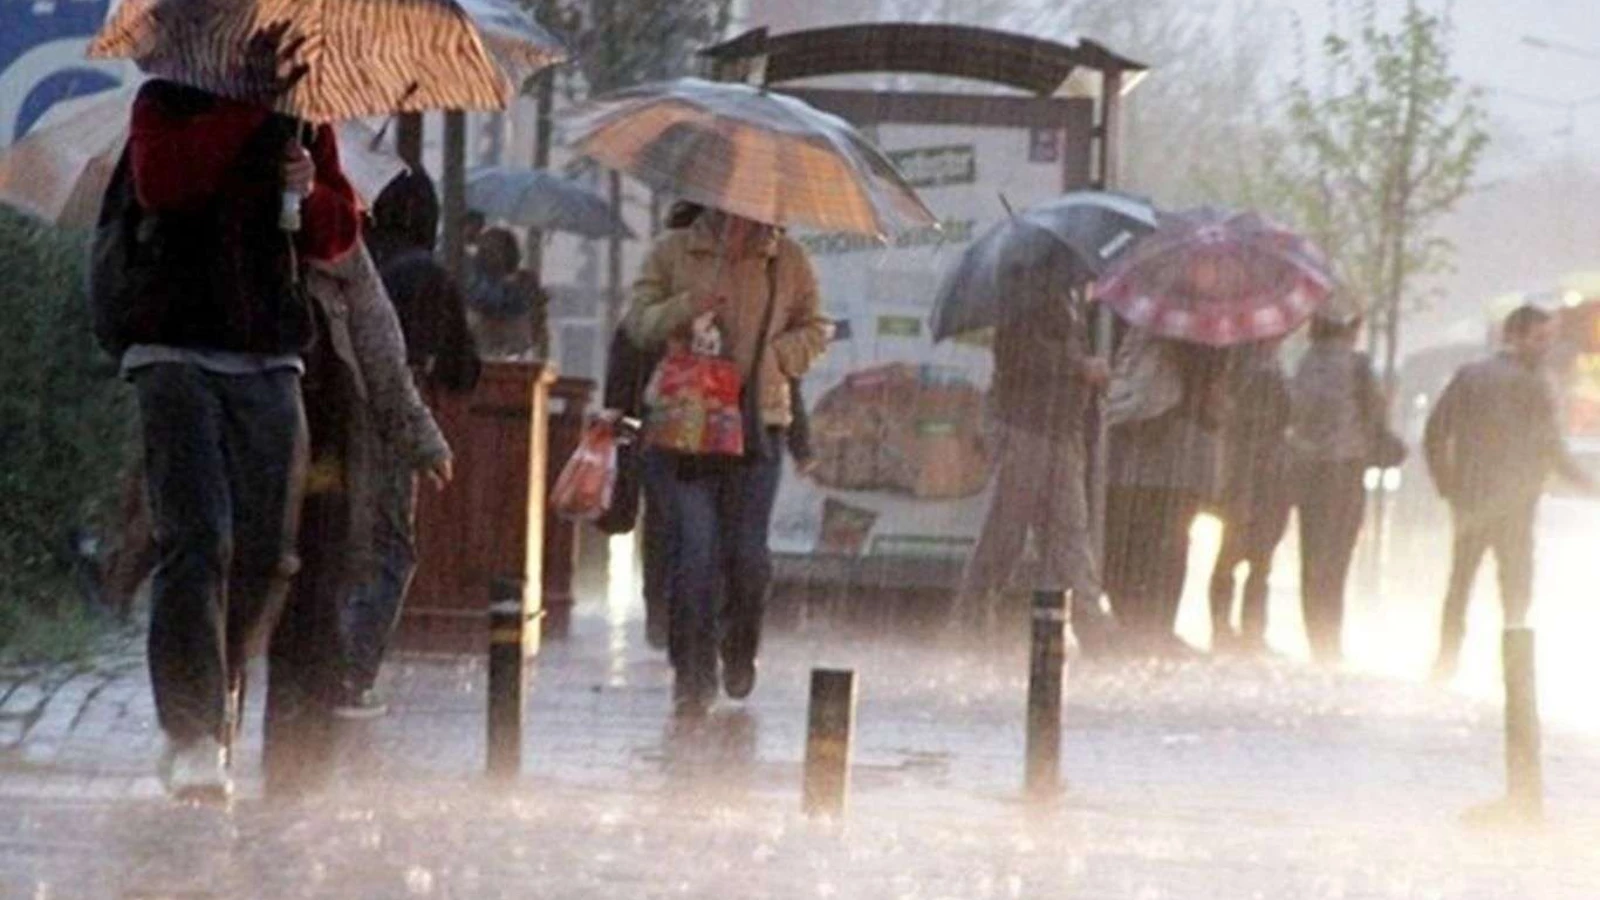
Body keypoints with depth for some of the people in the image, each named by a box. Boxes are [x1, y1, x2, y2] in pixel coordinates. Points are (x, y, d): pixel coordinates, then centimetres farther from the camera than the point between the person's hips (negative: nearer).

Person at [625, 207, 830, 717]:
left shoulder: (788, 261, 8)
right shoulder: (673, 252, 6)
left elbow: (814, 331, 15)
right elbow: (638, 323, 4)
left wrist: (771, 355, -3)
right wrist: (685, 309, -15)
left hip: (757, 424, 1)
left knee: (748, 554, 0)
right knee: (694, 553, -7)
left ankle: (740, 655, 25)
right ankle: (693, 675, -1)